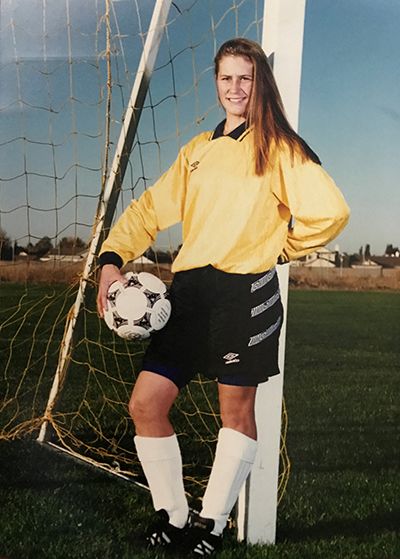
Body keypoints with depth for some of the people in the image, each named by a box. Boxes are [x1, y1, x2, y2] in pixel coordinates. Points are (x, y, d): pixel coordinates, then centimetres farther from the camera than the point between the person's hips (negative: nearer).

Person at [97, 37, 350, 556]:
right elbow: (151, 208, 18)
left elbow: (329, 212, -8)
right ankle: (172, 517, 20)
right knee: (145, 404, 2)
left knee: (236, 410, 5)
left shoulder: (278, 148, 1)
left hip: (244, 292, -5)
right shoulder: (198, 149, 18)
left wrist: (277, 248, 2)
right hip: (189, 289, 6)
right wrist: (112, 259, 5)